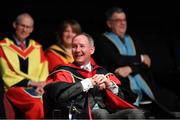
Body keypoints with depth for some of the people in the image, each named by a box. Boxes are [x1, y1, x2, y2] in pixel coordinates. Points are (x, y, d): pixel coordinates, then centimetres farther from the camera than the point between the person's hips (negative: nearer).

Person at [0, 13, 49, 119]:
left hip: (36, 89, 4)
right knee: (36, 104, -37)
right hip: (15, 87, -4)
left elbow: (44, 71, 15)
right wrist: (29, 82, -10)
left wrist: (41, 85, -8)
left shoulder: (37, 47, 22)